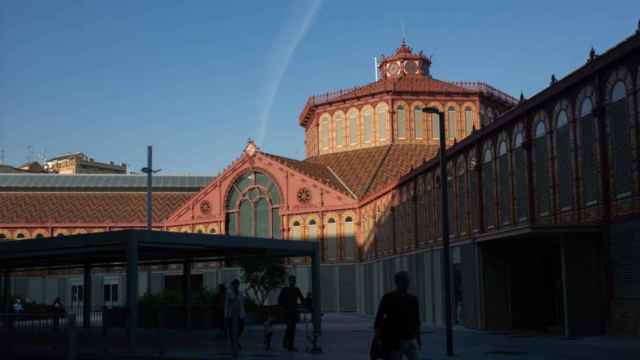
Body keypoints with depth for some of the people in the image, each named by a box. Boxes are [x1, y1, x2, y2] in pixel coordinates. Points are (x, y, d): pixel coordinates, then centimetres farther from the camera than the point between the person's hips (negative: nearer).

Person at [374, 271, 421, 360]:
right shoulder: (388, 298, -2)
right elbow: (379, 317, -5)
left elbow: (416, 320, 15)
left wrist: (418, 338, 15)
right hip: (395, 341, -3)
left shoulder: (413, 299, 10)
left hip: (411, 340, 4)